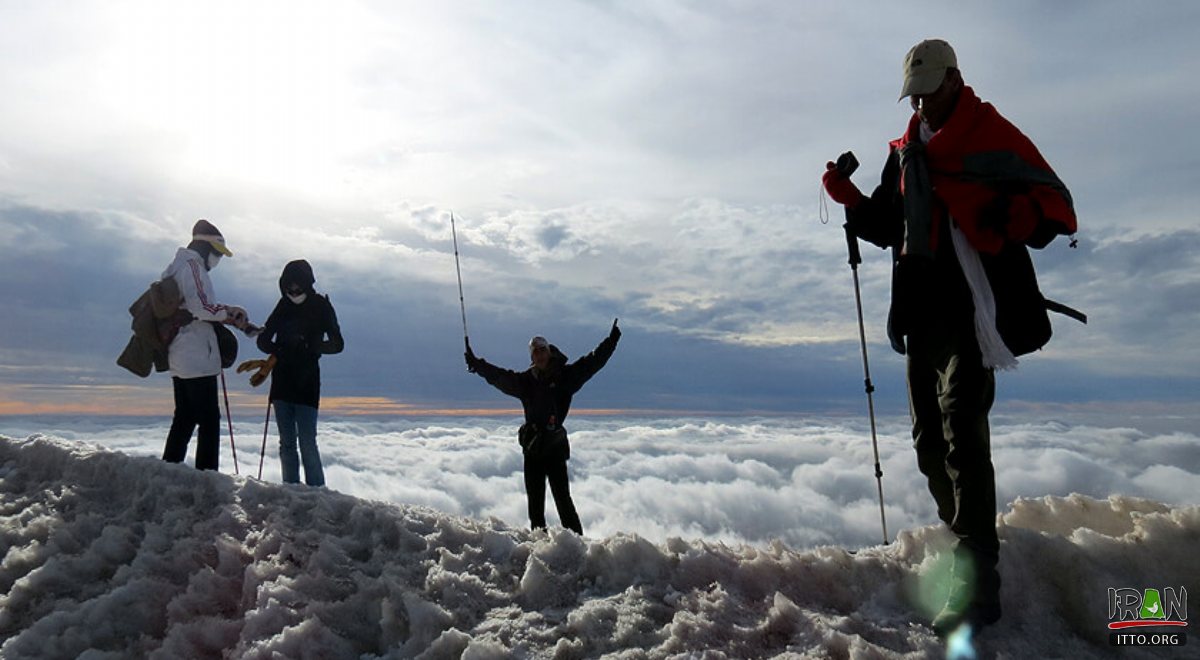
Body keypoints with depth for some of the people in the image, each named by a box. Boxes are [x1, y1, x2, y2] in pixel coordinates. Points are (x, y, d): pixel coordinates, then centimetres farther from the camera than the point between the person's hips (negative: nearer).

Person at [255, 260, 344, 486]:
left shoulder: (321, 307, -2)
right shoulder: (284, 306, 8)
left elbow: (337, 344, -4)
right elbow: (263, 339, 9)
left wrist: (309, 346, -21)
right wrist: (278, 350, -13)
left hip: (307, 383, -4)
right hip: (282, 381, 4)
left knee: (307, 442, -10)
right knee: (286, 442, 7)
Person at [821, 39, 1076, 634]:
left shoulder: (994, 137, -2)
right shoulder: (906, 152, 18)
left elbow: (1057, 209, -7)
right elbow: (888, 228, 23)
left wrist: (1000, 216, -27)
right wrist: (853, 202, 4)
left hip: (972, 314, -7)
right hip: (922, 315, 7)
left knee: (962, 434, -15)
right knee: (930, 439, 11)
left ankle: (976, 584, -11)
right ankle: (961, 542, 27)